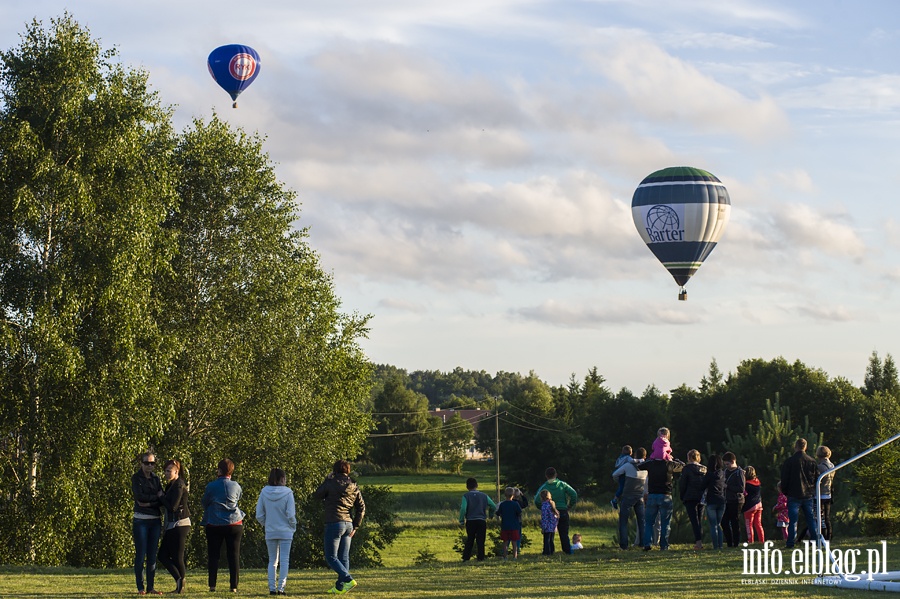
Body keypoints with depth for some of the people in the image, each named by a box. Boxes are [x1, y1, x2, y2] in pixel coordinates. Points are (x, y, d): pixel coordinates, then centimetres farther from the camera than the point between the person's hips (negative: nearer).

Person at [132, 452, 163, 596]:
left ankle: (151, 587, 8)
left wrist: (149, 503, -12)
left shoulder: (156, 479, 13)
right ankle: (140, 587, 1)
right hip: (141, 520, -4)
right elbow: (140, 496, -14)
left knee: (152, 555, 4)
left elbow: (162, 500, 3)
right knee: (141, 555, -4)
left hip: (155, 520, 4)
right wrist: (155, 497, -4)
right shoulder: (136, 478, 1)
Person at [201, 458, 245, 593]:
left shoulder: (211, 486, -7)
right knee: (234, 556, 5)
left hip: (214, 525, -1)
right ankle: (234, 586, 1)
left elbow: (204, 503, 5)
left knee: (213, 556, 7)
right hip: (234, 523, 1)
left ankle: (212, 585, 3)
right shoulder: (236, 486, -1)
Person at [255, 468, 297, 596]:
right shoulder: (287, 493, -10)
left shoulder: (264, 492, -2)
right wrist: (293, 526, 5)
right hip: (285, 532, -3)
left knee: (272, 561, 12)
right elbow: (291, 515, -13)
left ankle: (272, 588, 7)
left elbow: (259, 515, 0)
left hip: (270, 532, 3)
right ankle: (281, 588, -2)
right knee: (284, 561, 3)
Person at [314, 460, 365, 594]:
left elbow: (316, 495, 6)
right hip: (348, 524, 6)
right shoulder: (354, 487, 7)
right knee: (343, 557, 10)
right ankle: (340, 587, 10)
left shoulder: (331, 483, -9)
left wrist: (327, 479, 12)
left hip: (334, 523, -6)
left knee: (331, 557, -1)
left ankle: (348, 580, -15)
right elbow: (361, 507, 6)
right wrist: (355, 526, 9)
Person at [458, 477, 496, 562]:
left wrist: (461, 521, -5)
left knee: (469, 540, 11)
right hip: (482, 521, 1)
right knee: (480, 541, 6)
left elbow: (463, 509, -16)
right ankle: (480, 557, 1)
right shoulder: (484, 496, 5)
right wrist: (491, 515, 24)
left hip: (470, 521, -1)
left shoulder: (466, 496, -4)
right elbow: (494, 506, 6)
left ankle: (466, 557, 8)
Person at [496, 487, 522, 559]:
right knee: (514, 542, 6)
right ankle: (515, 556, 6)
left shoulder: (502, 504, -3)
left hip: (504, 526, 1)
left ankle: (505, 556, 5)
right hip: (514, 526, -1)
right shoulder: (516, 504, -8)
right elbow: (520, 513, -9)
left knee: (505, 542, 7)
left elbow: (498, 514, 2)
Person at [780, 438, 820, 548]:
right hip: (809, 495, 3)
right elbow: (817, 478, 10)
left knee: (793, 520, -2)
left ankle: (790, 542, -5)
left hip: (794, 496, -3)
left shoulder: (789, 461, -6)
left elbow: (784, 479, -2)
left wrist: (785, 492, 12)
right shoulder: (812, 461, 4)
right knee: (811, 519, 10)